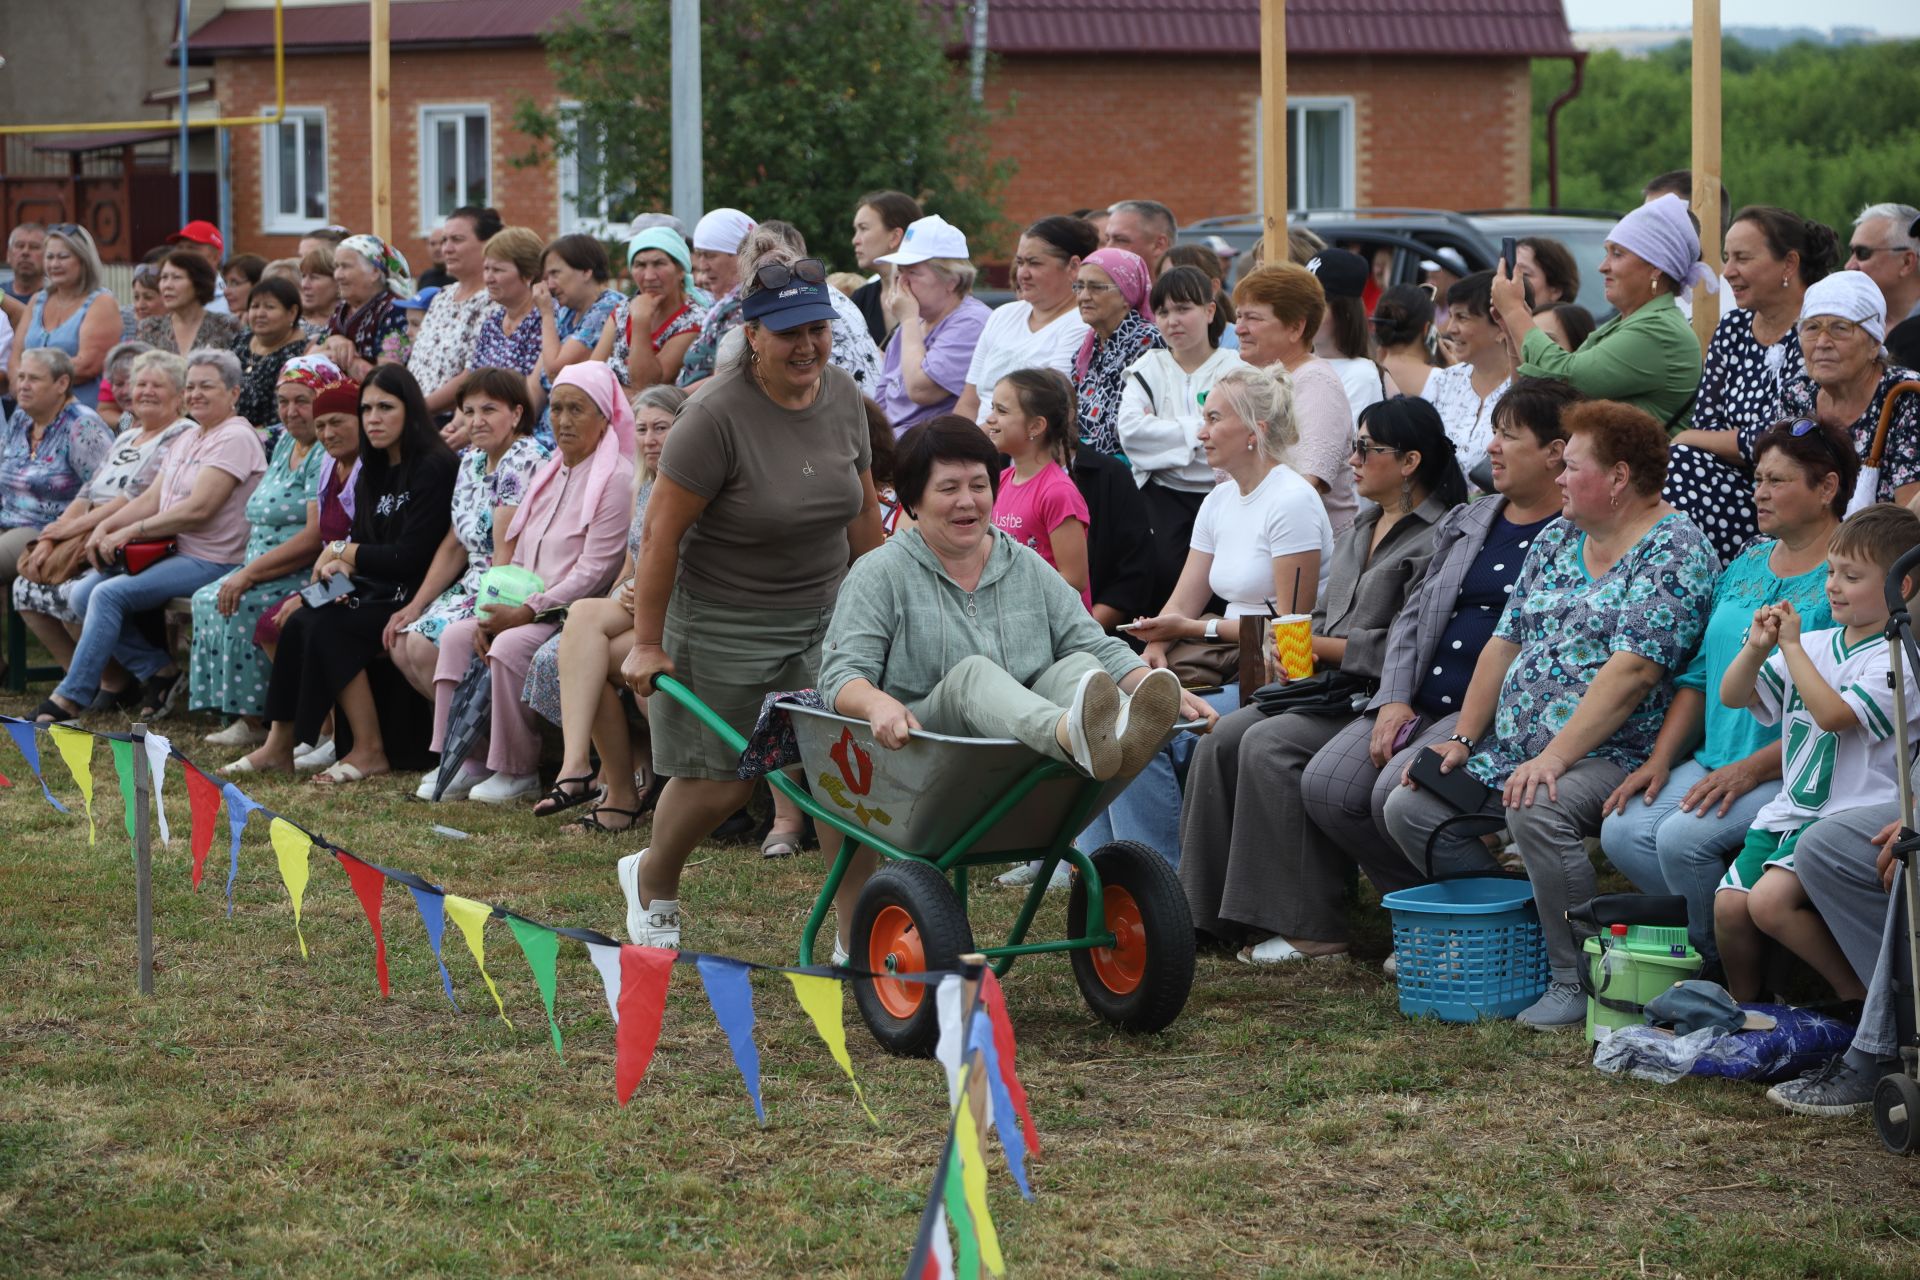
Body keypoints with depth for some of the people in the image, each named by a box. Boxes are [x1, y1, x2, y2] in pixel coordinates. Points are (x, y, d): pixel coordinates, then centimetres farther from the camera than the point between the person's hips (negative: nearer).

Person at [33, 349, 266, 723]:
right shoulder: (185, 440, 19)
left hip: (210, 562, -10)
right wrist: (106, 526, -4)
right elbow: (151, 499, 14)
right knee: (84, 592, -6)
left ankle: (71, 699, -17)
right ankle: (158, 670, 1)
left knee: (109, 594, -24)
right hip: (171, 552, 10)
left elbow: (197, 510, -20)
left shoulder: (235, 439, -12)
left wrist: (129, 532, -18)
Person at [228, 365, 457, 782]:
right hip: (377, 592, 8)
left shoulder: (434, 467, -11)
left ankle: (369, 750, -20)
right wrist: (342, 565, -8)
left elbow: (411, 556, -17)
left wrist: (343, 552, -7)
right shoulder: (374, 473, 16)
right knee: (299, 619, -14)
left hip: (415, 599, -8)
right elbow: (362, 543, 16)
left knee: (325, 624, -26)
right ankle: (279, 744, -12)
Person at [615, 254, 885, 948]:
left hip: (825, 614, 5)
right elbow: (661, 533, -19)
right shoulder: (718, 416, -22)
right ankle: (650, 879, 36)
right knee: (720, 780, 6)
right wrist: (647, 643, -17)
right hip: (725, 623, -5)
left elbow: (863, 508, 12)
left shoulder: (842, 397, -2)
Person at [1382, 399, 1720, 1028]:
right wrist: (1461, 739, 5)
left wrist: (1553, 758, -28)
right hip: (1508, 751, 9)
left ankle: (1577, 984, -22)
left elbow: (1630, 672, -22)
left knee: (1536, 810, -36)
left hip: (1608, 757, -9)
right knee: (1409, 807, -3)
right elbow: (1505, 642, 16)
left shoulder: (1674, 549, -11)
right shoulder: (1557, 539, 16)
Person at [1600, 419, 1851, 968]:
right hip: (1714, 761, 8)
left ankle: (1719, 963, -5)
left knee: (1684, 836, -26)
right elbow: (1700, 676, 20)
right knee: (1622, 831, -13)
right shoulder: (1745, 566, 16)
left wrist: (1751, 769, -21)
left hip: (1791, 774, -8)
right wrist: (1660, 760, 6)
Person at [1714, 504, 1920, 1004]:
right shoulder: (1816, 645, 13)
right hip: (1790, 810, 7)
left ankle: (1859, 993, -10)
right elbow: (1733, 697, 11)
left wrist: (1792, 646, -15)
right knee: (1729, 905, -9)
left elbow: (1833, 714, -21)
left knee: (1770, 901, -27)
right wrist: (1757, 648, -9)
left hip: (1850, 817, -7)